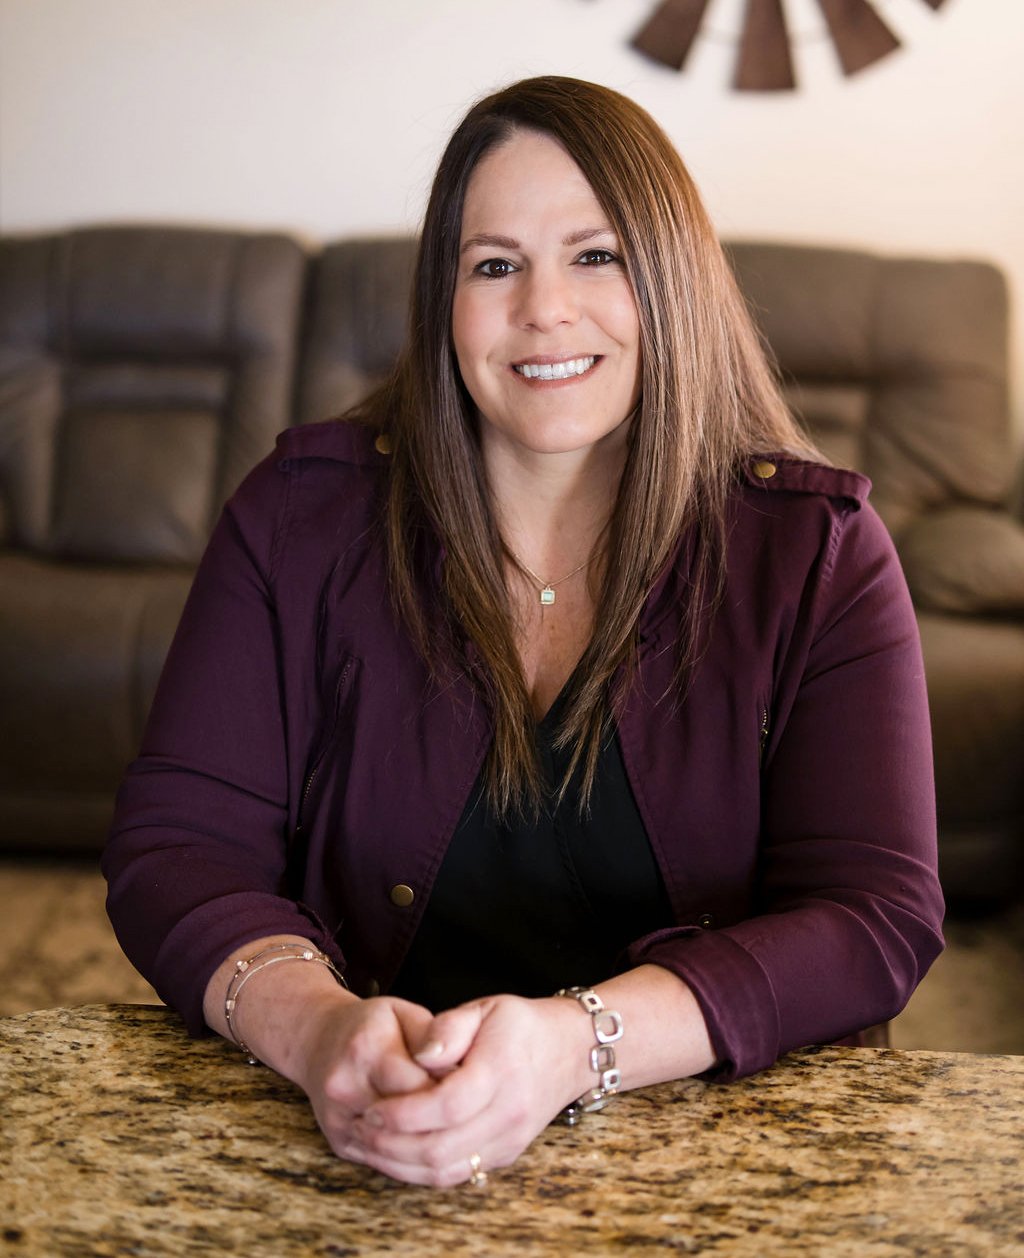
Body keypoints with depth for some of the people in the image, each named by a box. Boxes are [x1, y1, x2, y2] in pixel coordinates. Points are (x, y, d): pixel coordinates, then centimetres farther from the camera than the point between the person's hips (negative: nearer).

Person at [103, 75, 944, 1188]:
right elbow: (178, 845, -4)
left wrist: (576, 1044, -27)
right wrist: (317, 1025, -25)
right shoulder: (305, 514, -3)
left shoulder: (815, 552, -5)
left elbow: (876, 917, -12)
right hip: (357, 1143, -1)